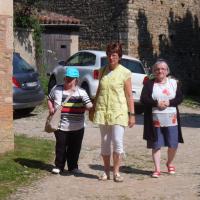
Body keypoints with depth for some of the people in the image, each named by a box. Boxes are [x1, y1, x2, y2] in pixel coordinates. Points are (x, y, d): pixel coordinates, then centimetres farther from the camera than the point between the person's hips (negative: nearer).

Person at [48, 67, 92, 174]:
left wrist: (91, 107, -18)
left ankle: (73, 167, 20)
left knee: (75, 147, 8)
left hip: (77, 126, 1)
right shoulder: (57, 89, 5)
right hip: (61, 125, -1)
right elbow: (50, 99, 16)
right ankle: (59, 166, 16)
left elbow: (88, 105, 4)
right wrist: (51, 108, -2)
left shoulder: (81, 92, 4)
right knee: (61, 146, 3)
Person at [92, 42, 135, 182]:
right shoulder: (103, 71, 9)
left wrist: (132, 114, -5)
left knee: (118, 141, -9)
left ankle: (116, 172, 1)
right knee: (105, 142, 8)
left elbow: (129, 95, -3)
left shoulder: (125, 73, -3)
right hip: (103, 111, 4)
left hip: (118, 111, -4)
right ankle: (106, 171, 16)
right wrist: (94, 108, 18)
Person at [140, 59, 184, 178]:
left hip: (171, 120, 1)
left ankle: (170, 163, 29)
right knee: (156, 145, 0)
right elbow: (143, 99, -4)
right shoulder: (149, 84, 4)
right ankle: (157, 169, 8)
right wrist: (156, 103, -18)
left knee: (173, 144, 3)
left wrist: (169, 102, -16)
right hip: (155, 120, -1)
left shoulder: (174, 83, 8)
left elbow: (180, 98, 1)